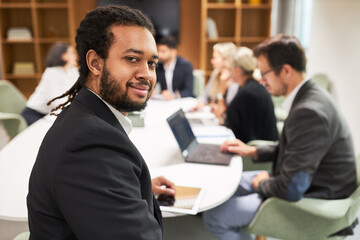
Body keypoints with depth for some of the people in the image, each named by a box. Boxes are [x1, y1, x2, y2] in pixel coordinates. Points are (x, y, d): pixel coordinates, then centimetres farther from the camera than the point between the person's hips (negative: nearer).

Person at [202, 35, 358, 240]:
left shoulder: (308, 113, -31)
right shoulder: (310, 96, 1)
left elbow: (291, 189, -30)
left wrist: (261, 183, -10)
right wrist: (253, 151, 7)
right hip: (305, 184, 10)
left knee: (214, 217, -10)